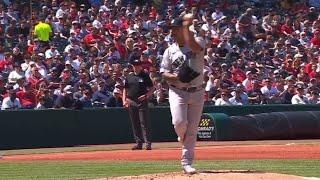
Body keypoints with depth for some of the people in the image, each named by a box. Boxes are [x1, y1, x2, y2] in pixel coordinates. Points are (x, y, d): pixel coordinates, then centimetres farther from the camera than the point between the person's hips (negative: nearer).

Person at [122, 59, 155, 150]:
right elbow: (125, 90, 18)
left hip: (142, 102, -5)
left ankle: (148, 143, -11)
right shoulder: (129, 77, 14)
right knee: (135, 124, 6)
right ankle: (138, 142, 12)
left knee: (144, 123, -9)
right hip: (131, 102, 5)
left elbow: (152, 89, 2)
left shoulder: (145, 76, 3)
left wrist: (146, 95, -14)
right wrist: (124, 100, 4)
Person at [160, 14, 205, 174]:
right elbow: (164, 73, 5)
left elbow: (194, 46, -27)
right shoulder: (170, 51, 7)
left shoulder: (198, 42, -1)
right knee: (179, 122, -19)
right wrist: (176, 77, -15)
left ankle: (187, 162, 8)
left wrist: (186, 26, -22)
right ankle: (183, 139, 15)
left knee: (192, 129, 1)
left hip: (197, 93, -1)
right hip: (177, 92, 1)